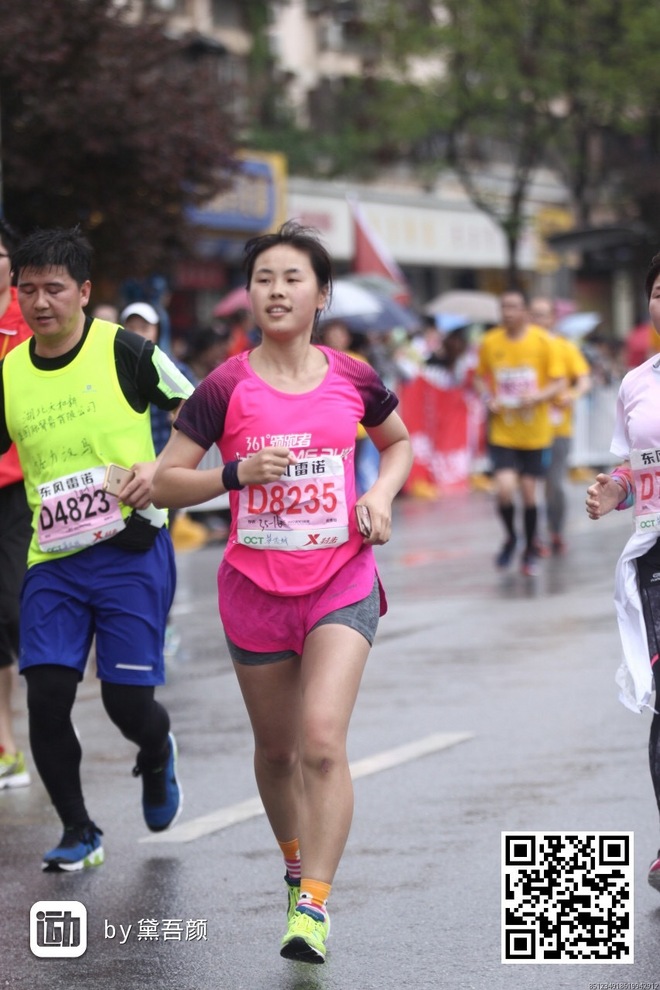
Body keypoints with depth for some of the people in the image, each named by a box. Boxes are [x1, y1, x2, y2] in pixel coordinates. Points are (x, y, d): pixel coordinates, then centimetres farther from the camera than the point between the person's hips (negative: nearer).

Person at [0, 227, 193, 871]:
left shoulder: (124, 351, -5)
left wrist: (162, 467, -13)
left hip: (131, 551, -3)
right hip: (52, 559, 3)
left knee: (127, 700, -5)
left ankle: (156, 757, 33)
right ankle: (77, 832, 11)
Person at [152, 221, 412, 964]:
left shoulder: (353, 380, 0)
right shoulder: (226, 388, -6)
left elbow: (399, 442, 20)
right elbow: (165, 483, -4)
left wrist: (381, 493, 0)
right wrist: (238, 472, -19)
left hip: (341, 584, -1)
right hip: (255, 589, 1)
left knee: (322, 740, -17)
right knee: (276, 748, 14)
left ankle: (313, 906, -14)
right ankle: (297, 865, 39)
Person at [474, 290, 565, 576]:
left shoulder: (543, 341, -6)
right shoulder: (489, 343, -1)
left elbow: (558, 383, -3)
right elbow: (480, 378, 13)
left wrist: (538, 396, -22)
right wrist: (488, 400, -7)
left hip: (535, 432, 0)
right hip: (502, 432, 0)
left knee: (529, 492, 5)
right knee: (504, 488, -14)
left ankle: (530, 551, 25)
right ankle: (510, 537, 15)